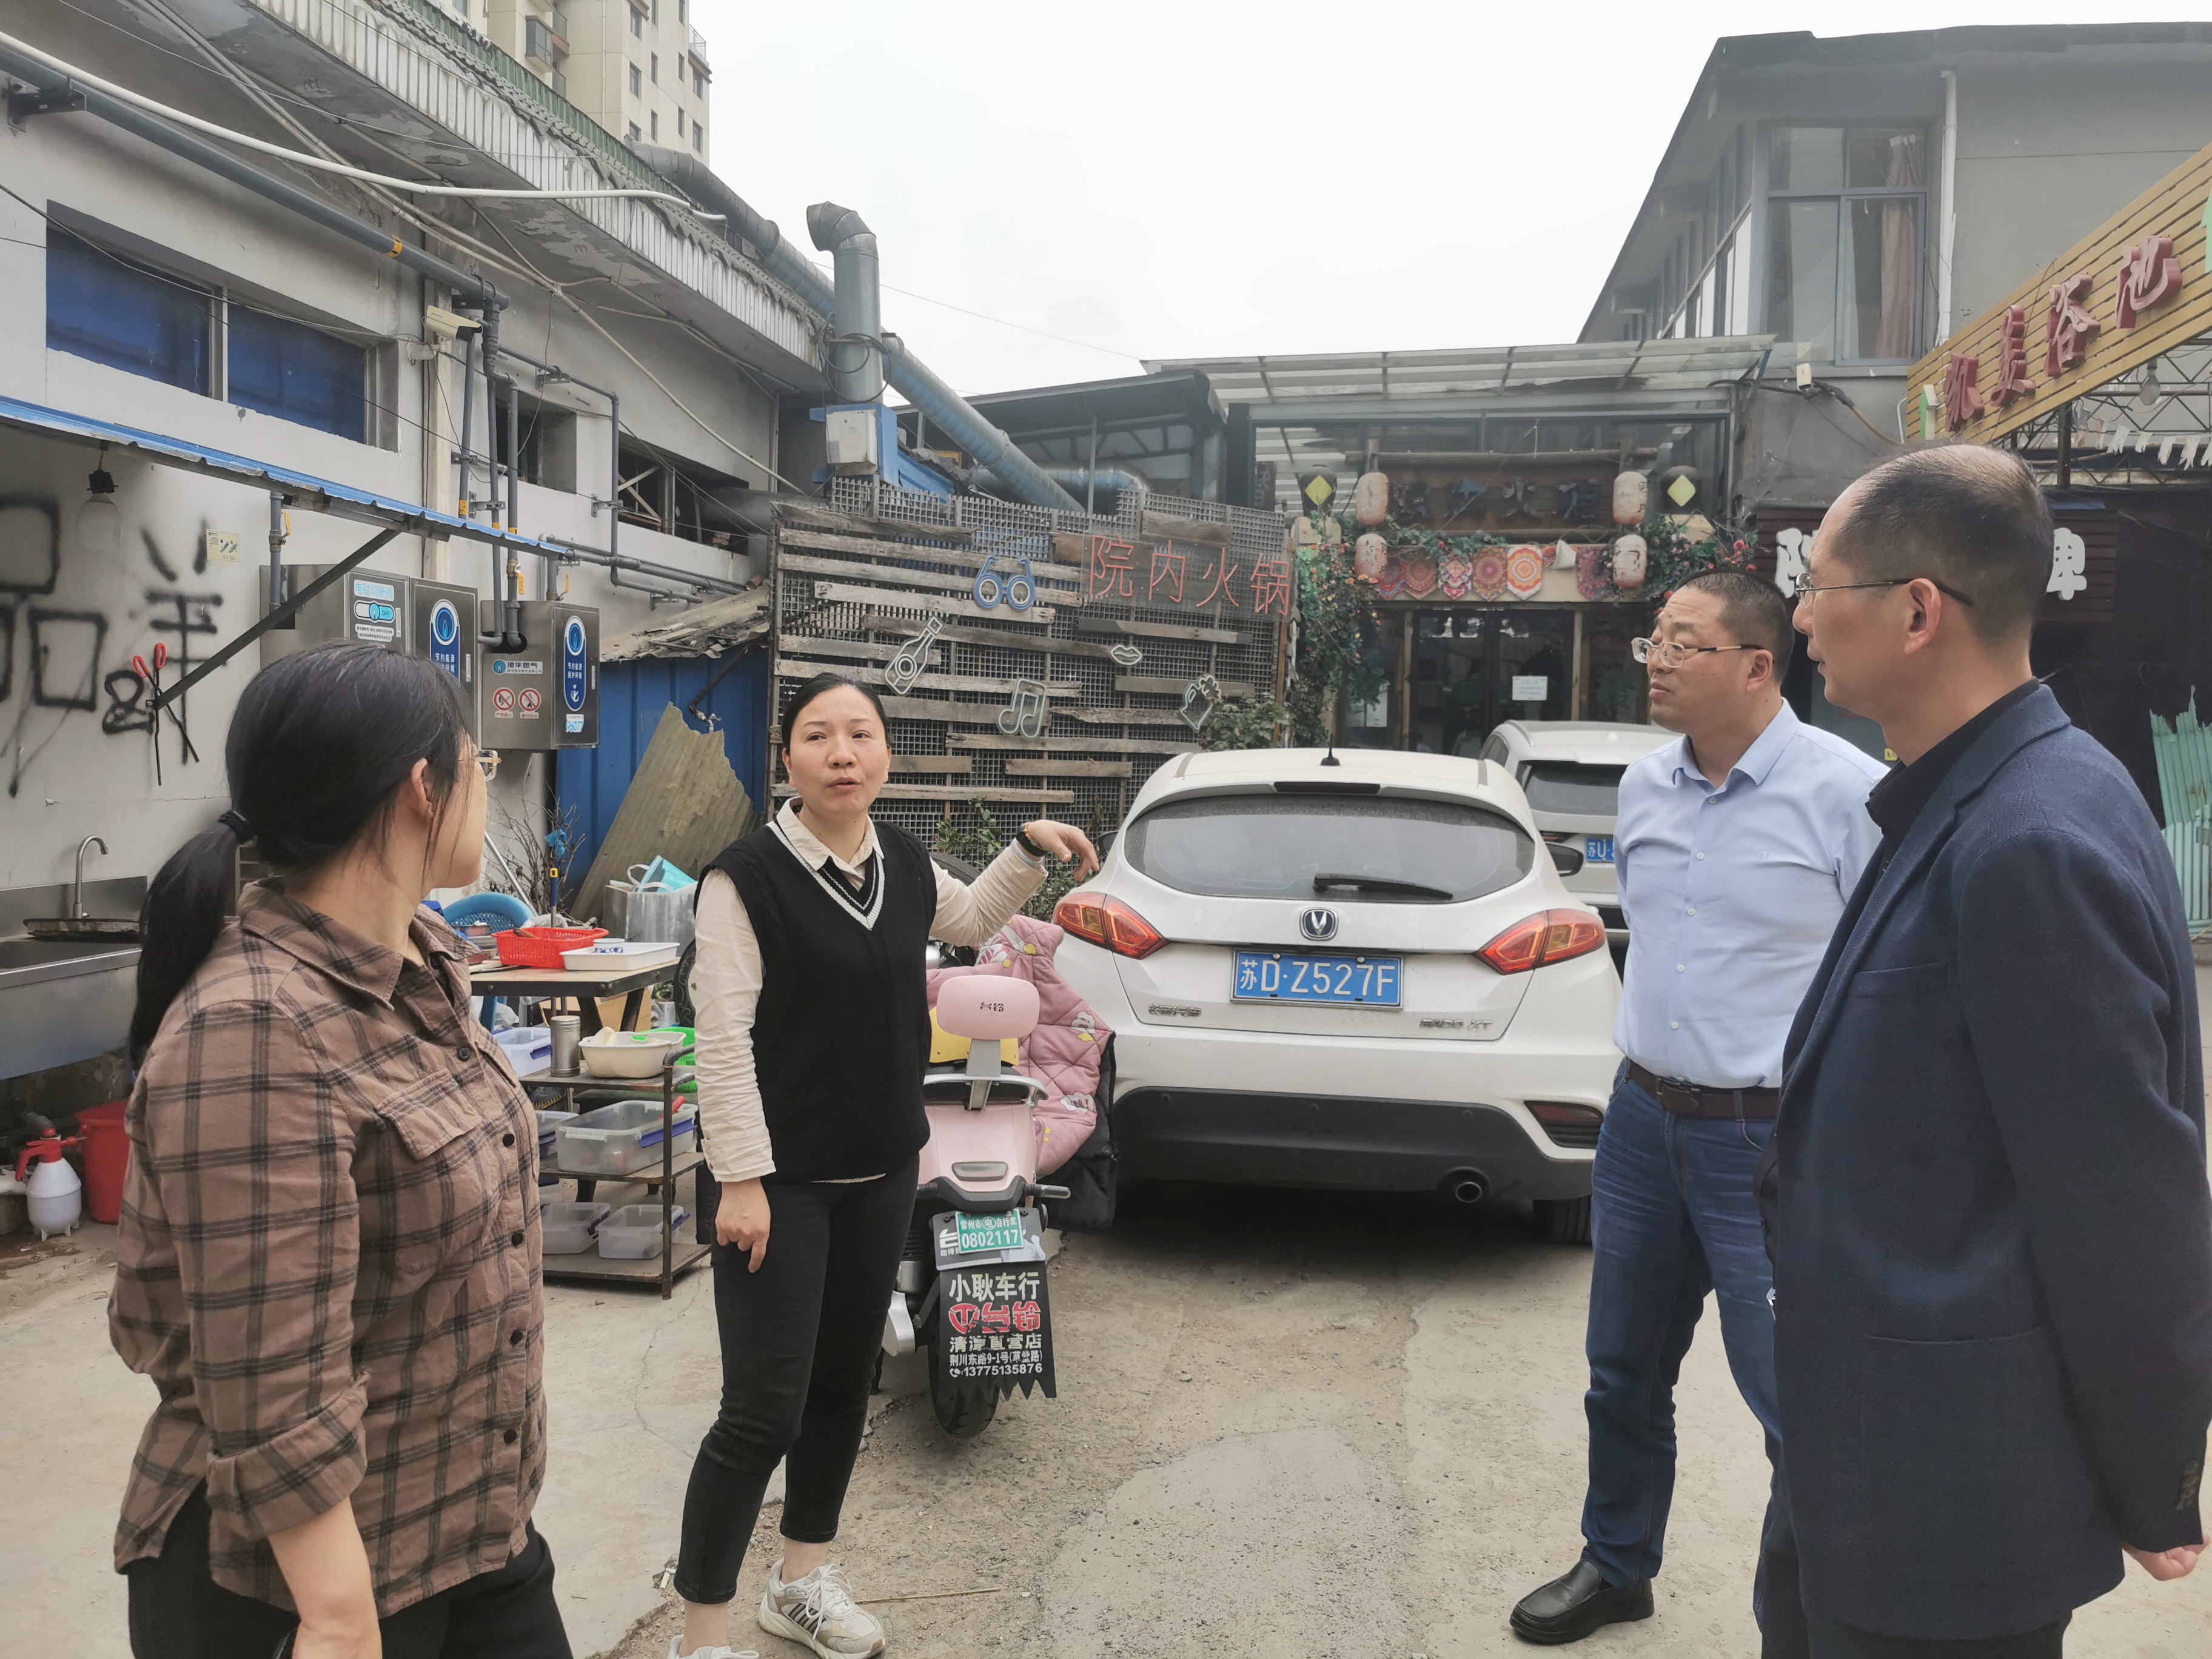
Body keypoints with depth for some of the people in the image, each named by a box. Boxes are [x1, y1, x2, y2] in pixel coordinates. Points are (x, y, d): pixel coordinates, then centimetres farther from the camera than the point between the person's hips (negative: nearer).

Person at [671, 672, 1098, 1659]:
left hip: (882, 1171, 7)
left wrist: (1030, 850, 14)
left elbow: (968, 922, 26)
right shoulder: (747, 876, -16)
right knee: (764, 1413, -6)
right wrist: (741, 1180, -20)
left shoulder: (906, 863, 3)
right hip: (782, 1180, -6)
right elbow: (723, 1038, -18)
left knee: (845, 1381, 18)